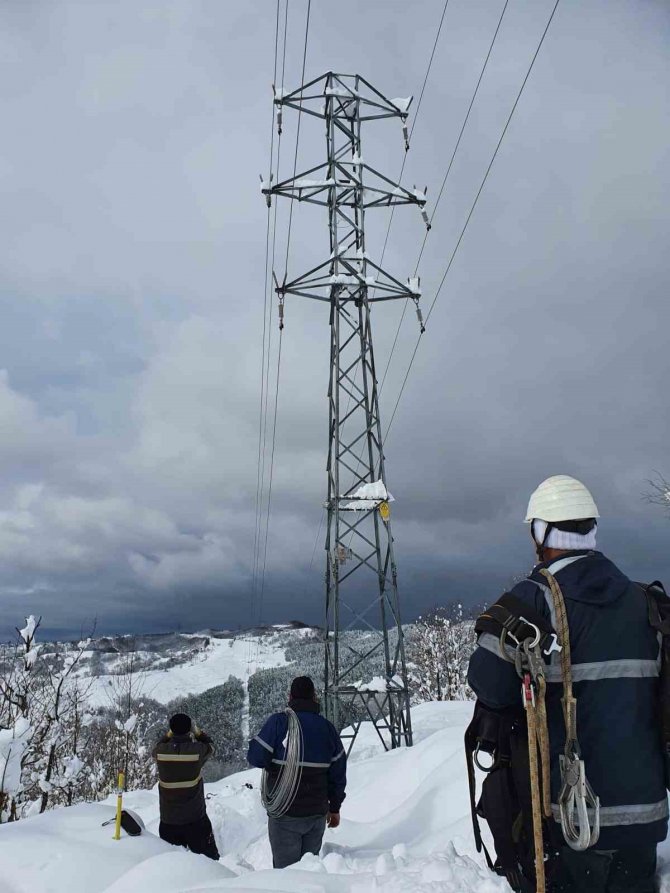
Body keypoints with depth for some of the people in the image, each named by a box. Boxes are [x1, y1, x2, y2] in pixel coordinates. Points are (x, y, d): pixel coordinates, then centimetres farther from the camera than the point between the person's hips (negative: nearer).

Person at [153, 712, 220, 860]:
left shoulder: (161, 752, -11)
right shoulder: (197, 750, -16)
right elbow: (210, 746, 8)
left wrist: (171, 732, 15)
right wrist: (196, 731, 16)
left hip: (168, 820, 2)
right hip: (195, 819, -2)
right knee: (208, 860, 11)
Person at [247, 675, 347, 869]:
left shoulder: (278, 722, -12)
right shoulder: (328, 728, 2)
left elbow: (256, 758, -13)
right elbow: (338, 773, 6)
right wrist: (335, 808, 17)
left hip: (285, 814, -4)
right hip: (317, 814, 4)